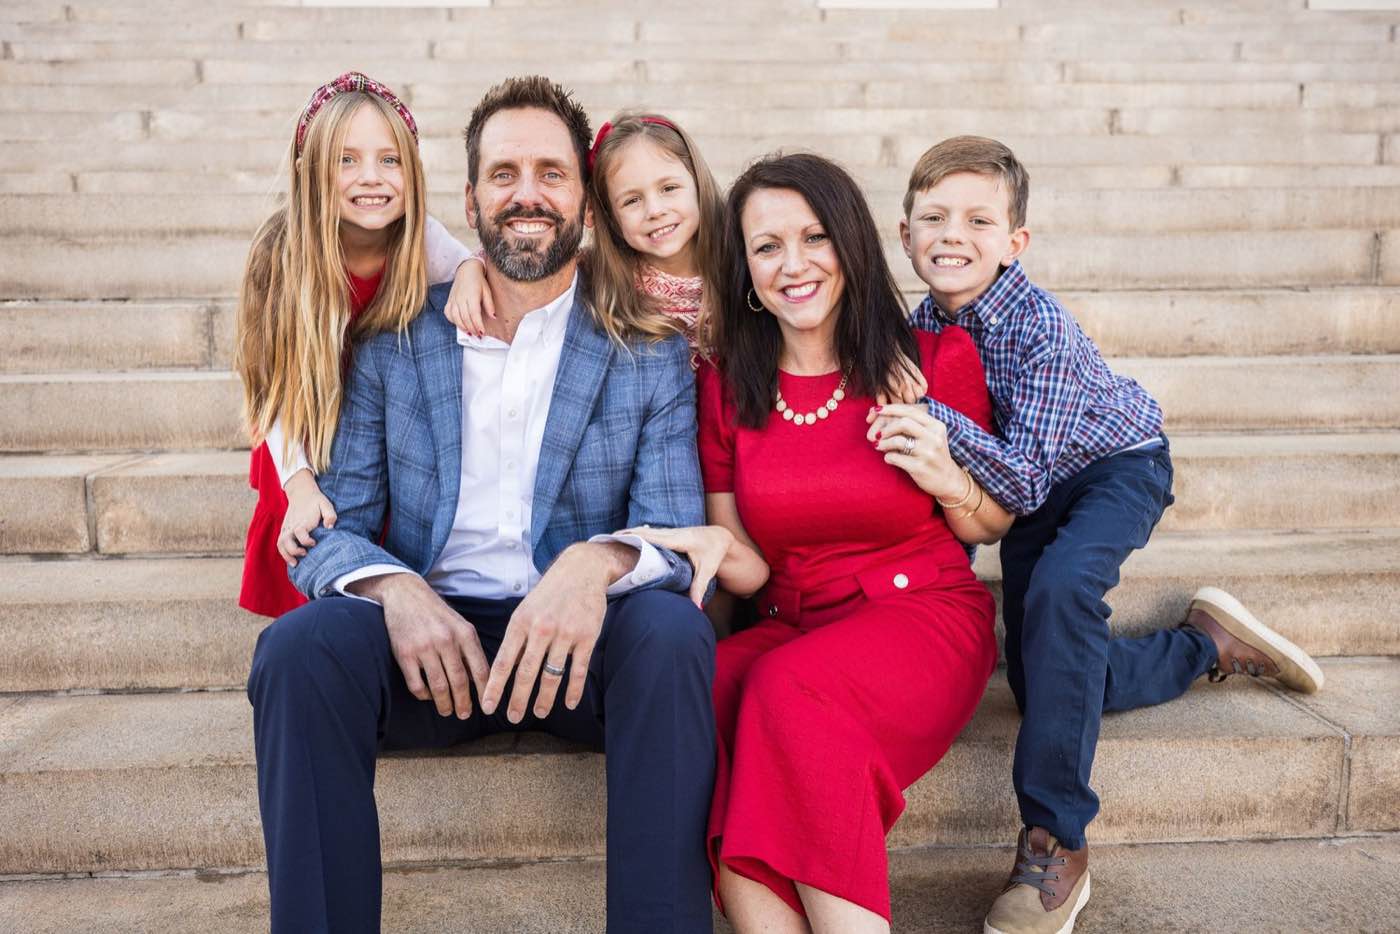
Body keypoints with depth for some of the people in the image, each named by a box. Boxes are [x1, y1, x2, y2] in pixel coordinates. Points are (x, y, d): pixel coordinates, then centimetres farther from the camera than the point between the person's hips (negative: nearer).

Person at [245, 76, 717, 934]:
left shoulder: (651, 354, 4)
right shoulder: (396, 344, 9)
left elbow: (680, 535, -4)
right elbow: (331, 528, 5)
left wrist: (599, 561, -29)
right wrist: (394, 589, -19)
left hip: (579, 643, -1)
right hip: (432, 637, 1)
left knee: (671, 630, -32)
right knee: (300, 646, -28)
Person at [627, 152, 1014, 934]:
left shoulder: (937, 361, 0)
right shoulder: (725, 389, 6)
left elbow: (994, 527, 10)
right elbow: (753, 571, 8)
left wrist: (949, 482, -12)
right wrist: (720, 548, -17)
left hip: (926, 615, -2)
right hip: (790, 629, 3)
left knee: (790, 689, -34)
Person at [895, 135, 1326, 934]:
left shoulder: (1040, 327, -32)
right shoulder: (926, 323, -13)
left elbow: (1024, 482, -38)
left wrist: (932, 417, -49)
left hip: (1116, 466, -6)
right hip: (1036, 495, 7)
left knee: (1060, 587, -38)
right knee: (1047, 690, 3)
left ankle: (1056, 842, -30)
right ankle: (1209, 643, 26)